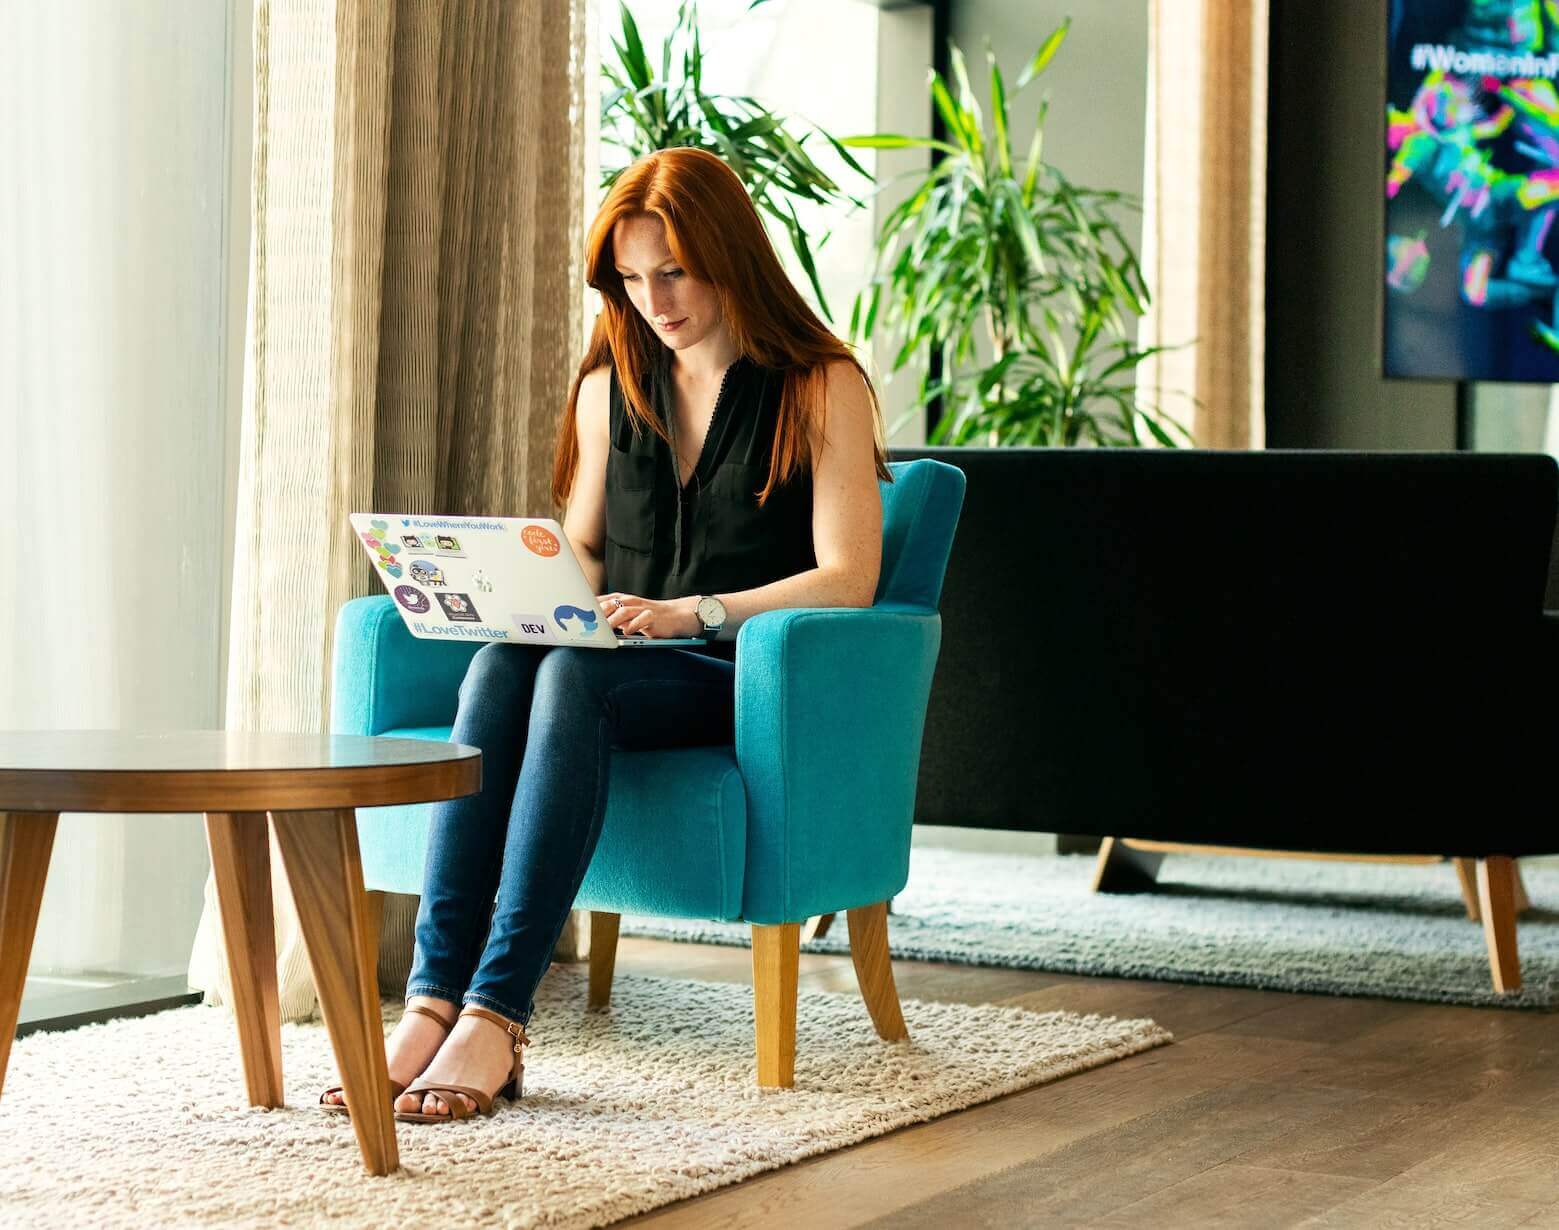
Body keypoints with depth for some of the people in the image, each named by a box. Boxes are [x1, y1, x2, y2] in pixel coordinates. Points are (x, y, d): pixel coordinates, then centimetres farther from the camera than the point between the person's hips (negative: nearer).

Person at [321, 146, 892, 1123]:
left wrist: (695, 613, -20)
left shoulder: (821, 387, 0)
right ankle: (434, 998, -41)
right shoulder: (610, 388, 17)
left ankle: (495, 1015, -44)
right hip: (621, 661, 5)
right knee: (500, 669, -31)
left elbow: (848, 578, -8)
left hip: (746, 683, -5)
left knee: (573, 681, -36)